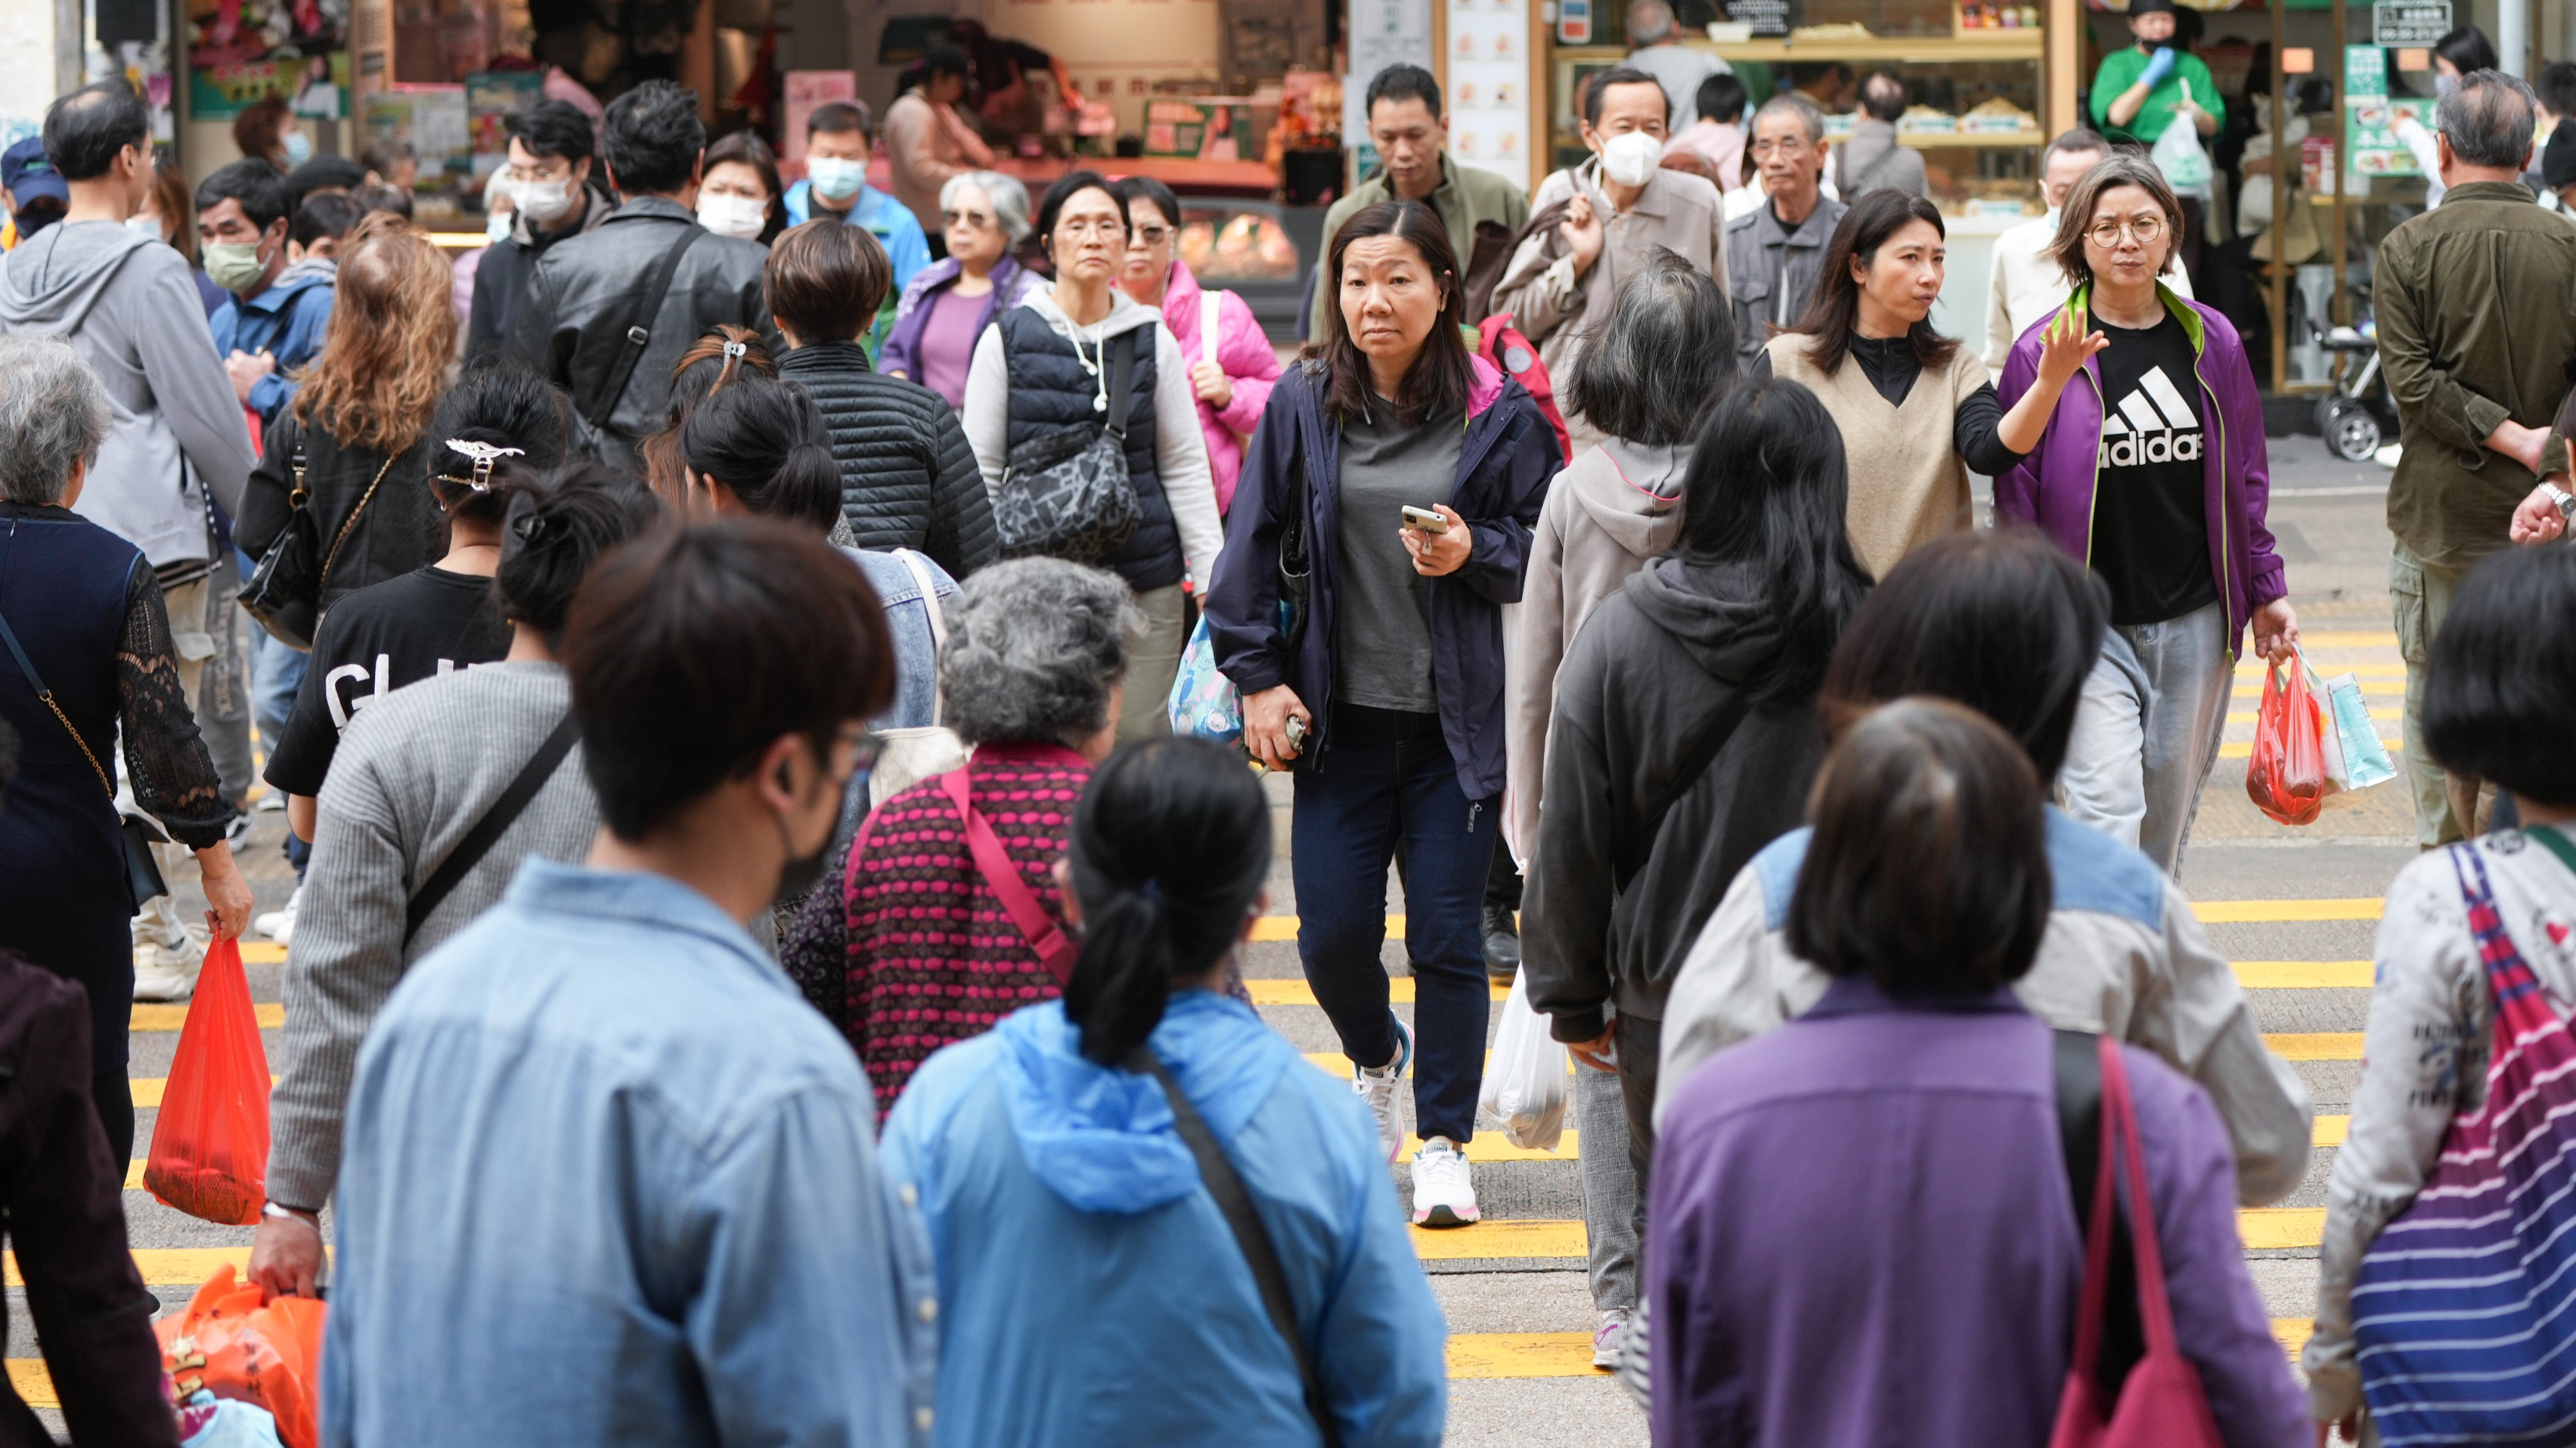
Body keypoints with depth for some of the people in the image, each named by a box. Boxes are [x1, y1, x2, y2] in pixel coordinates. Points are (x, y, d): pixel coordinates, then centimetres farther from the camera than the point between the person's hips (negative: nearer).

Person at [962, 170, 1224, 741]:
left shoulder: (1154, 342, 8)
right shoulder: (1007, 340, 4)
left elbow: (1186, 468, 11)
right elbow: (980, 473, 7)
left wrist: (1213, 577, 7)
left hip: (1144, 579, 1)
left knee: (1139, 738, 0)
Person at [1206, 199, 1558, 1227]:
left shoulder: (1499, 413, -2)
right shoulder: (1302, 404, 2)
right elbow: (1253, 545, 6)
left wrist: (1475, 554, -15)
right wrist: (1257, 675, 0)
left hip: (1461, 718, -2)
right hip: (1341, 715, 2)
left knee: (1447, 932, -1)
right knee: (1332, 932, 1)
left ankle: (1443, 1140, 11)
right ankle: (1376, 1058, 34)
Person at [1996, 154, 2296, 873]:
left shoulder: (2213, 342, 6)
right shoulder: (2044, 351, -4)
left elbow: (2247, 477, 14)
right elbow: (2015, 495, -2)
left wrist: (2266, 591, 13)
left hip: (2196, 618, 4)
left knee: (2170, 810, 11)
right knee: (2107, 805, -15)